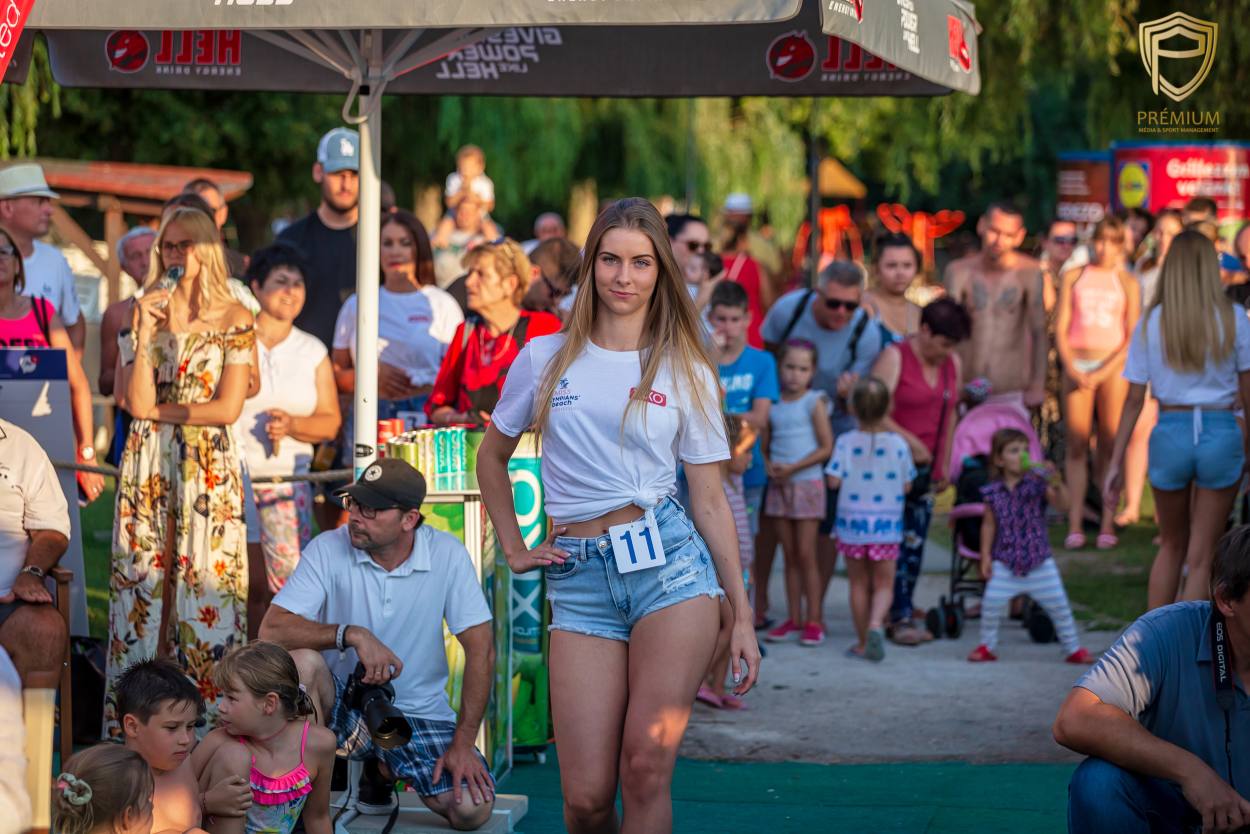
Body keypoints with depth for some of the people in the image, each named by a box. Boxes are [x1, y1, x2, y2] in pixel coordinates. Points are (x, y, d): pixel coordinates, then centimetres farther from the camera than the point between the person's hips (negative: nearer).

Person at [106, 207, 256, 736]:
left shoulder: (233, 318, 0)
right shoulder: (145, 312, 8)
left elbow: (228, 408, -8)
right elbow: (137, 402, -4)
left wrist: (159, 410, -3)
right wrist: (145, 331, -11)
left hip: (209, 469, -3)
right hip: (147, 468, 3)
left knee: (206, 585, -3)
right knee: (141, 583, 1)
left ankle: (209, 723, 1)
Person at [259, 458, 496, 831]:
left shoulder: (447, 555, -10)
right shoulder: (327, 549, -12)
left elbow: (481, 648, -9)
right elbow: (271, 629, -21)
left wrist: (463, 742, -14)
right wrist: (353, 634, -34)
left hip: (419, 711, 1)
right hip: (342, 702, -1)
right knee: (301, 659, -33)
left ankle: (382, 770, 12)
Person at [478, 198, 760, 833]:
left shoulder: (687, 373, 7)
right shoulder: (546, 358, 9)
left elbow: (709, 500, 7)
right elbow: (492, 456, 23)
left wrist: (742, 617, 4)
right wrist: (513, 548, 14)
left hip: (669, 563, -1)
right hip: (579, 579, 1)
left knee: (646, 773, -12)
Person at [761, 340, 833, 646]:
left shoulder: (814, 402, -4)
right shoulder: (773, 403, 7)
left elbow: (826, 447, -7)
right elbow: (765, 444, 12)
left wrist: (793, 468, -15)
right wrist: (769, 467, -8)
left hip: (806, 483, -4)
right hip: (778, 485, 4)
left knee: (805, 554, -4)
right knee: (789, 555, 9)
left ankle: (814, 620, 2)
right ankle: (794, 618, 14)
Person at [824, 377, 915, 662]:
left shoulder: (846, 443, -8)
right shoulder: (898, 444, -6)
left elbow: (833, 481, -11)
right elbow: (906, 486, -2)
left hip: (852, 522, 0)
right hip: (886, 524, 0)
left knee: (859, 584, 12)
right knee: (884, 585, 7)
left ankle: (862, 643, 15)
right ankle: (876, 624, -20)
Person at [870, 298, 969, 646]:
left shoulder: (953, 364, 12)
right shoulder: (894, 358, -8)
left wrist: (944, 465, 17)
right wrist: (910, 441, -22)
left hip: (926, 470, 6)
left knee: (914, 545, 5)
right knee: (895, 545, -9)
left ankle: (899, 616, 10)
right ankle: (900, 618, -8)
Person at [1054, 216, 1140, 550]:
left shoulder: (1127, 283, 6)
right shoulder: (1073, 277, 9)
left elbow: (1133, 338, 1)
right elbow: (1061, 328, 6)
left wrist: (1102, 373, -9)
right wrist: (1071, 368, -8)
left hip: (1113, 365, -1)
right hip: (1077, 363, 1)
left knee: (1110, 444, -3)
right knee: (1076, 444, -3)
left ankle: (1108, 524, -2)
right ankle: (1075, 524, -3)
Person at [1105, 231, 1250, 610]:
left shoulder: (1151, 322, 0)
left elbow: (1134, 400, 0)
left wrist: (1116, 462, 4)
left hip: (1171, 433, 1)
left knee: (1172, 546, 21)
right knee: (1200, 556, 6)